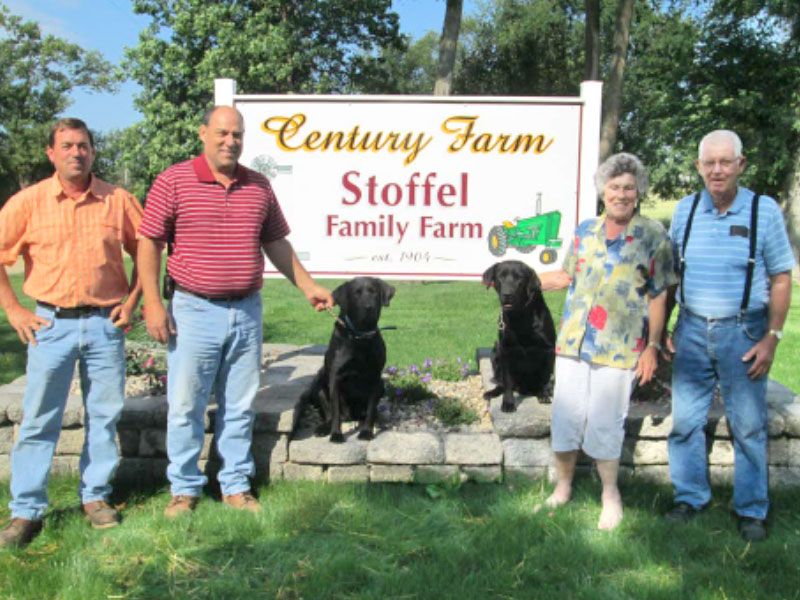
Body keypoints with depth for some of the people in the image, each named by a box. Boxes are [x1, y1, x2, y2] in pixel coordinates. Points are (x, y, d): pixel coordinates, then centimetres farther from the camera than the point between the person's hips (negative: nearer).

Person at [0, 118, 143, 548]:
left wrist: (132, 301, 3)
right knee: (39, 418, 2)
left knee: (105, 413, 8)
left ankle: (96, 496, 23)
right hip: (51, 323, -1)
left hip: (105, 322, 1)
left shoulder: (118, 200, 2)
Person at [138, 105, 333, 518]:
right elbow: (148, 242, -3)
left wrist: (309, 287, 15)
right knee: (186, 406, 4)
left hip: (247, 311, 4)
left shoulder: (259, 186, 10)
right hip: (194, 311, -3)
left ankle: (236, 486, 24)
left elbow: (276, 243, 18)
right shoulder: (173, 181, -2)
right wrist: (153, 303, -9)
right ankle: (185, 489, 20)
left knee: (239, 406, 11)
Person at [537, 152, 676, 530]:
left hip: (618, 350, -4)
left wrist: (652, 347, -7)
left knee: (604, 426, 2)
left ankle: (610, 495, 24)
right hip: (573, 343, 4)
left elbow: (658, 297, -3)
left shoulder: (652, 236, -3)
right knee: (565, 419, 9)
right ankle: (562, 488, 28)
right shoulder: (586, 230, 9)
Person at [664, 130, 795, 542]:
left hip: (743, 332, -2)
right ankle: (689, 497, 24)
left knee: (748, 425, 5)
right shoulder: (685, 210, 4)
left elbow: (781, 279, -2)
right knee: (686, 419, 8)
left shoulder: (764, 210, -4)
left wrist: (771, 338, -8)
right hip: (692, 330, 3)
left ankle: (751, 510, 19)